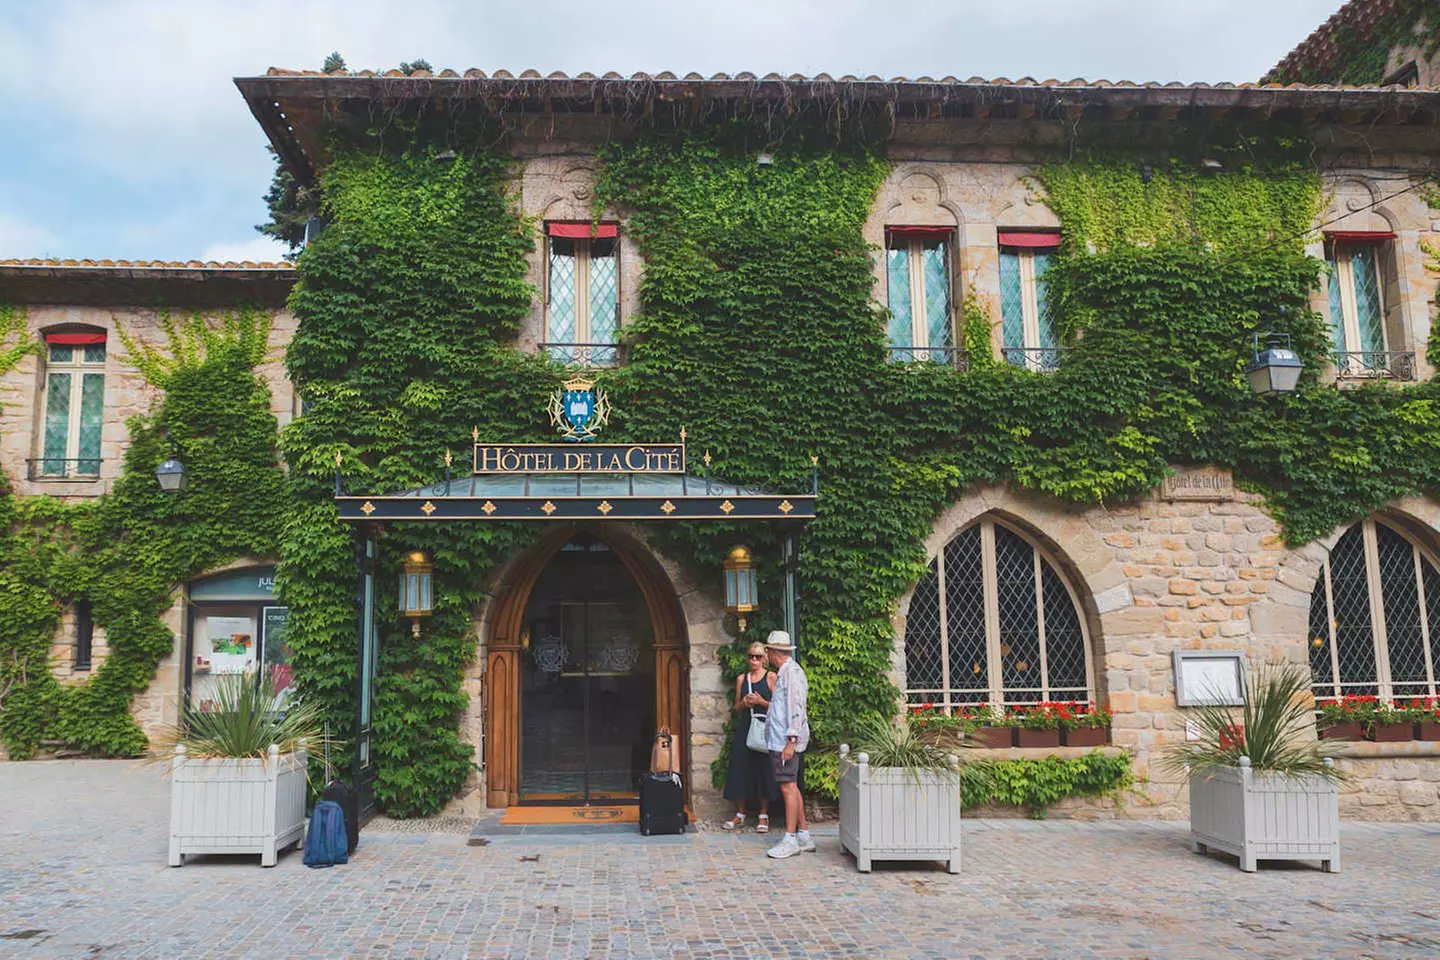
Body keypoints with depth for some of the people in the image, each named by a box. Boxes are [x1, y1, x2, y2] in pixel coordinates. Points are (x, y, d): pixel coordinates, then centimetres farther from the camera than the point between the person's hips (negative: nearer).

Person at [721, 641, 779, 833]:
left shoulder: (771, 677, 0)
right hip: (744, 728, 4)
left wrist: (762, 702, -16)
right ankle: (740, 814, 14)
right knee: (740, 769, 3)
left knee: (763, 769, -3)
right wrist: (744, 703, -4)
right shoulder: (741, 679, 13)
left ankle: (763, 816, 7)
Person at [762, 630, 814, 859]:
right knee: (791, 787, 12)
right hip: (780, 741, 10)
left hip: (786, 742, -10)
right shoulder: (784, 672, 17)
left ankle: (791, 839, -4)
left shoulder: (791, 672, -14)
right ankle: (804, 837, 17)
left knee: (788, 787, -7)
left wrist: (791, 740, -22)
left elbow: (796, 708, -20)